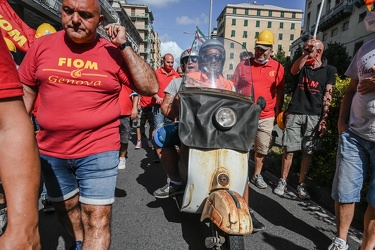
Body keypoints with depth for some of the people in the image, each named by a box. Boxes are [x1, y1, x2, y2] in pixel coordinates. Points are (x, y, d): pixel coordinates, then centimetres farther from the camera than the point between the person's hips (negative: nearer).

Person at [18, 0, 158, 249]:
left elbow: (150, 88, -14)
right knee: (65, 207, 25)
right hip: (50, 150, 5)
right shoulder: (41, 46, 1)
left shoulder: (114, 53, -6)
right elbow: (25, 92, 9)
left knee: (98, 218, -1)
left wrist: (124, 46, -18)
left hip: (98, 151, -4)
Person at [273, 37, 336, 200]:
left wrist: (324, 120, -5)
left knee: (308, 152, 3)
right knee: (289, 149, 0)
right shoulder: (301, 66, 13)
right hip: (295, 113, 1)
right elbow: (294, 70, -12)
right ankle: (283, 182, 12)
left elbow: (327, 97, 2)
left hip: (314, 116, 0)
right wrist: (306, 53, -14)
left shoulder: (329, 70, 8)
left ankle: (301, 185, 15)